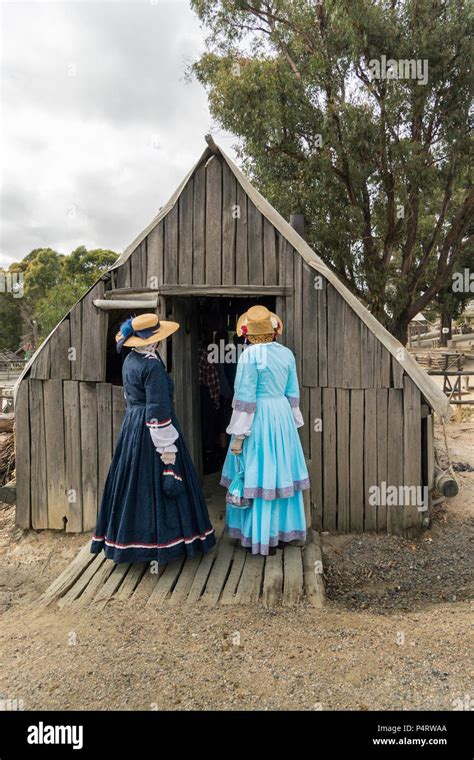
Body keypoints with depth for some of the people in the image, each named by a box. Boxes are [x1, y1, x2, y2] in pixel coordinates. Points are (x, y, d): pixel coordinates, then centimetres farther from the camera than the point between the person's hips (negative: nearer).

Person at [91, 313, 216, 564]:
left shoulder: (129, 360, 8)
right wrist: (167, 449, -19)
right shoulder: (152, 365, -20)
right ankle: (160, 544, 12)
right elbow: (158, 410, -22)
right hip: (151, 430, -9)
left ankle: (128, 540, 27)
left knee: (133, 483, 15)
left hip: (131, 425, 9)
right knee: (158, 485, 2)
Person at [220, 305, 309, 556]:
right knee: (280, 474, 15)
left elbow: (245, 399, -16)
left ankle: (261, 537, 15)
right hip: (282, 416, 6)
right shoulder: (286, 353, 4)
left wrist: (238, 435, -11)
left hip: (259, 418, -6)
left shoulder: (250, 355, -15)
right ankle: (282, 531, 27)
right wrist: (291, 423, 18)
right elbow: (293, 394, 8)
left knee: (258, 476, 4)